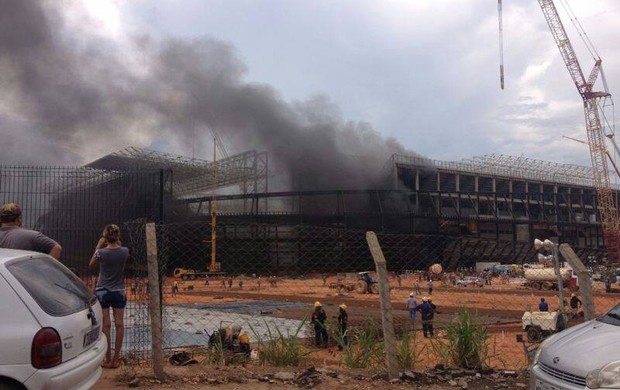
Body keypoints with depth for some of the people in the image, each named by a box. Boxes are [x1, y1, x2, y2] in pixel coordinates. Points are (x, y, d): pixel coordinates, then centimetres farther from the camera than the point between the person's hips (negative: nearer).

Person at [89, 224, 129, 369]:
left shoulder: (101, 252, -14)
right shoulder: (125, 251, -8)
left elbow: (91, 265, 6)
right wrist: (117, 242, 11)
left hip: (103, 292, -2)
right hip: (119, 292, 2)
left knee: (106, 325, 4)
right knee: (119, 324, 8)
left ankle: (108, 359, 9)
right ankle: (116, 358, 14)